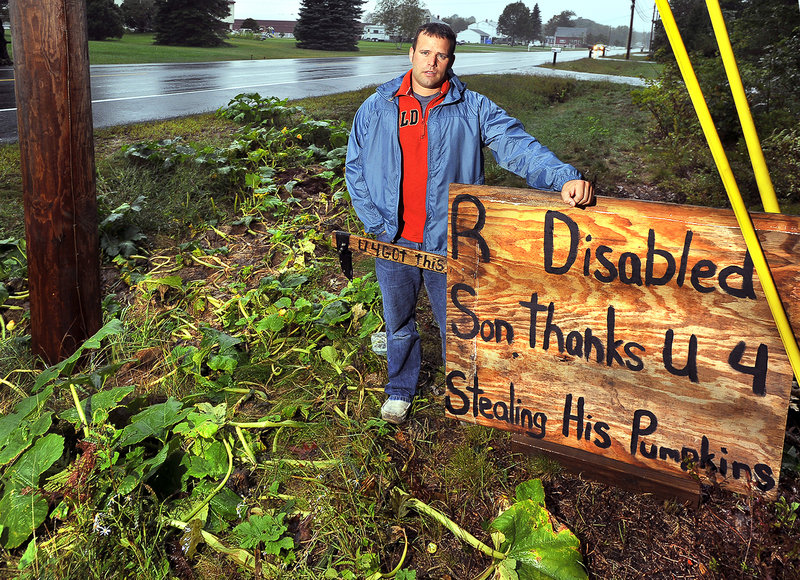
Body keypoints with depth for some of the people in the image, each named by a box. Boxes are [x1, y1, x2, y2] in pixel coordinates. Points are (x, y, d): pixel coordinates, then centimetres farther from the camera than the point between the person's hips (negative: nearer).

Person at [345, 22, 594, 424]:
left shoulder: (472, 109, -3)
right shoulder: (377, 108, 3)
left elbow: (518, 146, -15)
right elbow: (355, 169, 8)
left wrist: (565, 177, -32)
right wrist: (376, 224, -1)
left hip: (449, 243, -1)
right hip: (394, 242, 2)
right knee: (398, 323, 17)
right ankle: (400, 390, 40)